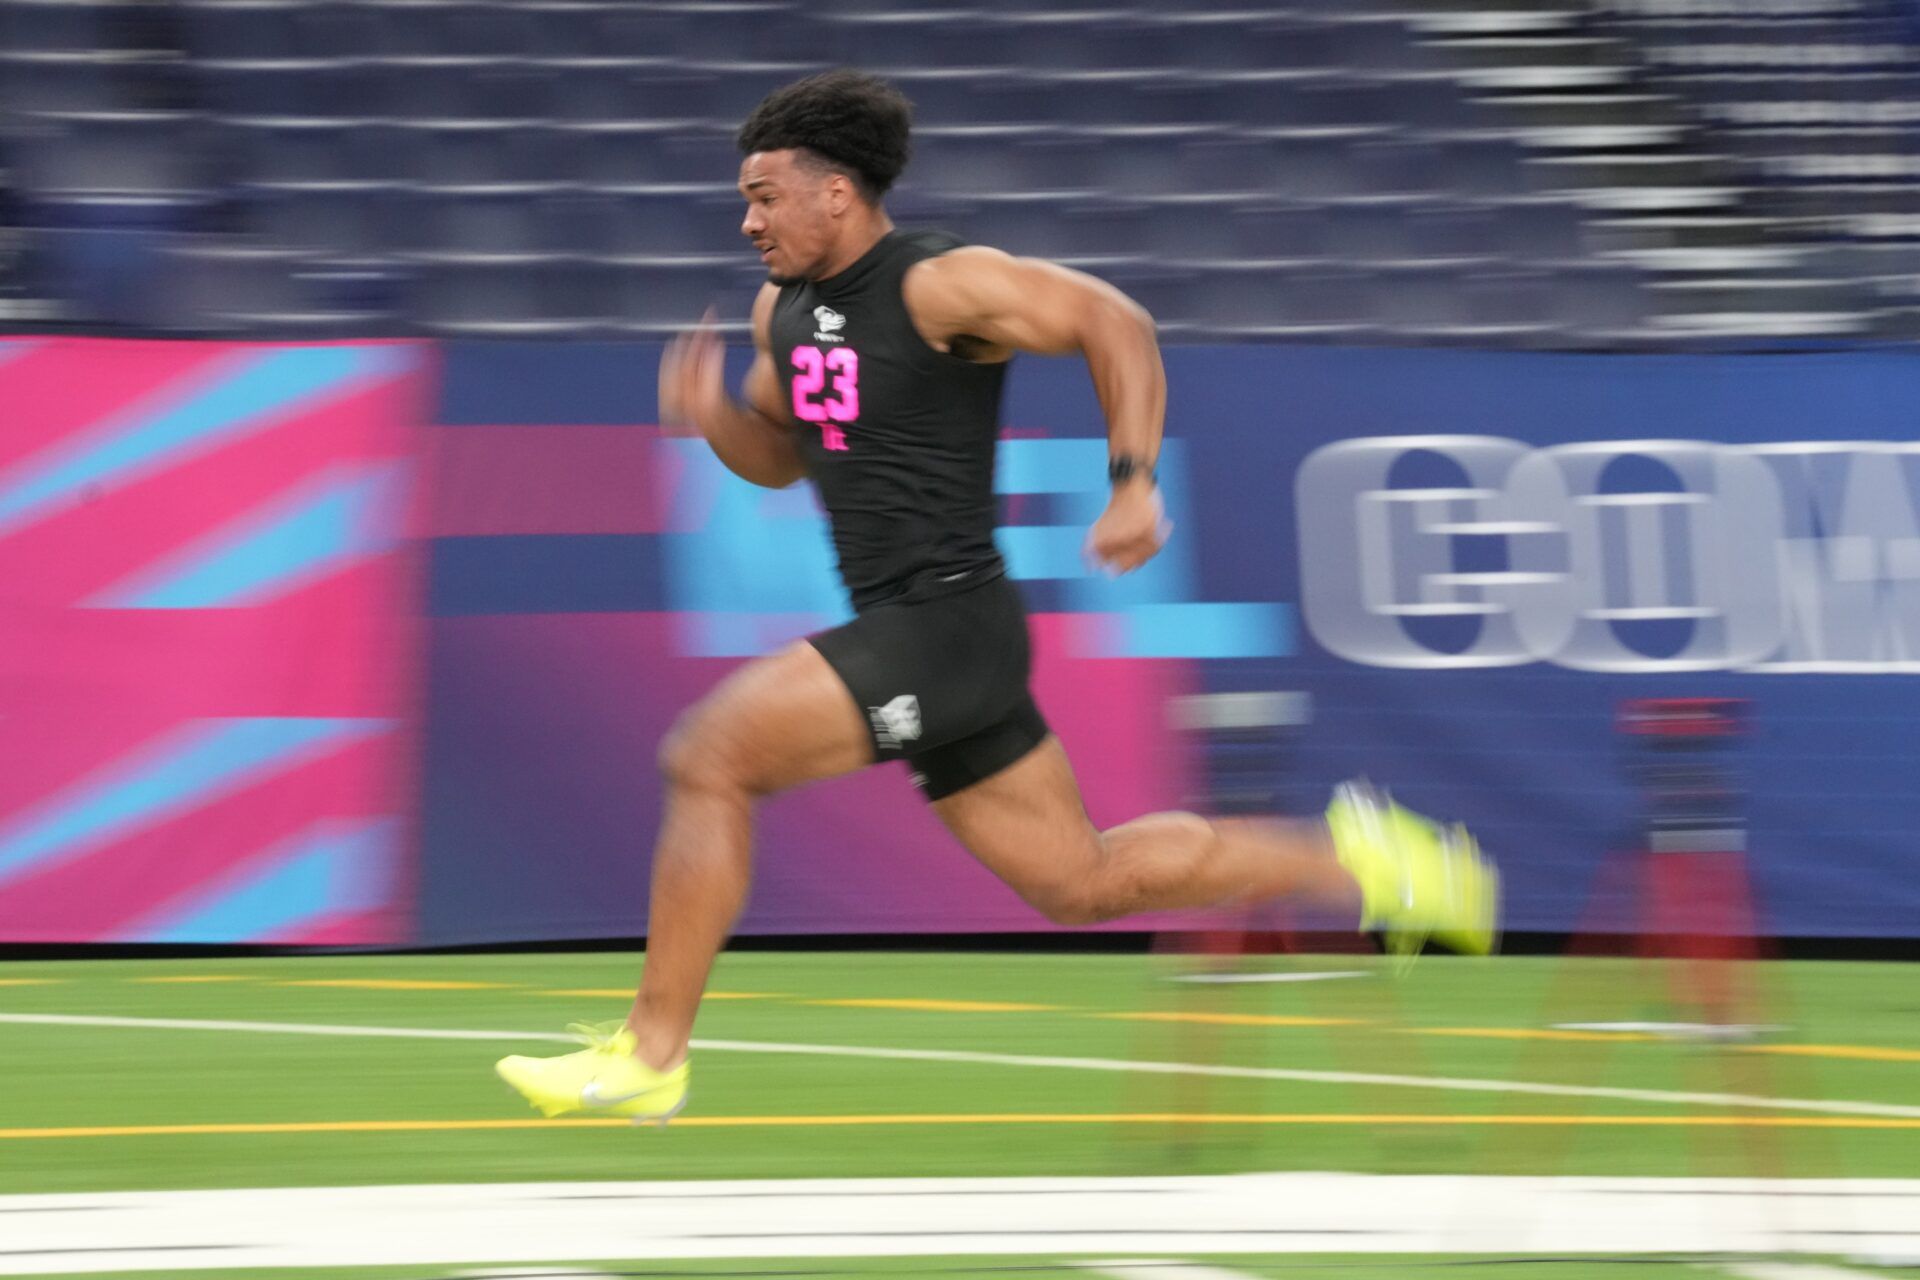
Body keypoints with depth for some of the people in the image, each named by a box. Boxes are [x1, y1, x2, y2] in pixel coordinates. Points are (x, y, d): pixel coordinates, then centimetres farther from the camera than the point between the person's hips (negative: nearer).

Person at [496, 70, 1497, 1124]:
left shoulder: (941, 286, -12)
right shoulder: (784, 307, 13)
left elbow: (1113, 323, -11)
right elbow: (780, 456, 25)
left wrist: (1133, 483, -20)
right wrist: (712, 415, 3)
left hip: (944, 622, -10)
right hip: (897, 631, 10)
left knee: (706, 757, -17)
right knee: (1080, 883, 13)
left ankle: (651, 1054, -11)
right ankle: (1348, 857, 22)